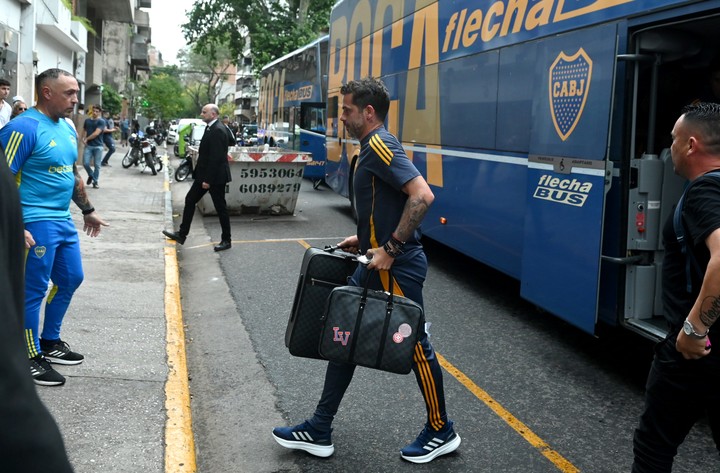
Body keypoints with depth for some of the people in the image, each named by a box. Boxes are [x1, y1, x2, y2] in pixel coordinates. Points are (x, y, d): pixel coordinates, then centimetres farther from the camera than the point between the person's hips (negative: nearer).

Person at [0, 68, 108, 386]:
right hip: (36, 223, -9)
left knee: (70, 279, 18)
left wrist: (88, 210, 27)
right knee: (33, 291, 1)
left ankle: (50, 342, 34)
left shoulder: (68, 127, 11)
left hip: (63, 220, 9)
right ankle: (31, 358, 15)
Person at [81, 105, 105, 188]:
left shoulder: (101, 121, -5)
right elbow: (84, 131, 17)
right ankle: (91, 175, 22)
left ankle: (95, 181, 15)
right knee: (85, 163, -5)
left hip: (98, 146, -3)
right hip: (88, 146, 3)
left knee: (97, 165, 2)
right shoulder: (87, 120, 11)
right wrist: (83, 139, -3)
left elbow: (96, 133, -13)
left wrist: (87, 139, -6)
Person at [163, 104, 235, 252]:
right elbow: (231, 141, 19)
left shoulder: (217, 131, -21)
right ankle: (182, 234, 20)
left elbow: (215, 157, -24)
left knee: (220, 207, 1)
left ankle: (226, 240, 12)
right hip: (204, 173, 11)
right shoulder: (212, 127, 8)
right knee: (190, 200, 12)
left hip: (216, 176, -11)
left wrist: (208, 180, -23)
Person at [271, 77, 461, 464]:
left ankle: (440, 431, 23)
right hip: (377, 266, 11)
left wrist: (391, 248, -26)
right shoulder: (372, 147, 14)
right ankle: (318, 431, 20)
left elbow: (422, 195, -28)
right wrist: (365, 239, 15)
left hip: (396, 269, -10)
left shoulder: (379, 145, -17)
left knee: (414, 346, 4)